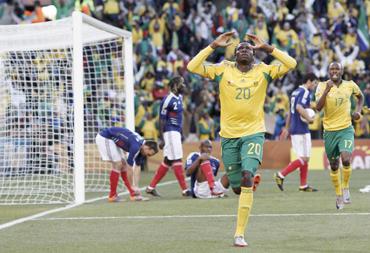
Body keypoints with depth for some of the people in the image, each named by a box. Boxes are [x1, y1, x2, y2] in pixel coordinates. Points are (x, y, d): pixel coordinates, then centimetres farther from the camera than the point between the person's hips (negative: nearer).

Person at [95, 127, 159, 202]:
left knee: (123, 165, 8)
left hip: (113, 139, 10)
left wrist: (136, 186, 7)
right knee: (118, 165, -11)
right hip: (104, 138, -10)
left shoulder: (141, 148, 2)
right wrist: (131, 187, -12)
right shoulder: (136, 147, -26)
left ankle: (133, 194, 9)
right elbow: (129, 168, -21)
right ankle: (112, 196, -4)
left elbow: (137, 168, 9)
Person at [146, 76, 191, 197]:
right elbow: (162, 119, -14)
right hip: (170, 132, -10)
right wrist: (161, 139, -16)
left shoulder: (179, 97, 12)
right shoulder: (168, 100, -15)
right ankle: (185, 190, -5)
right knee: (177, 160, -7)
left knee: (168, 161, 10)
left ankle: (151, 187, 15)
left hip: (176, 132, 10)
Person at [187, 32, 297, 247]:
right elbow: (192, 67, -6)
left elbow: (291, 64, -8)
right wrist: (214, 46, -8)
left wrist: (267, 48, -9)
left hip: (254, 134, -2)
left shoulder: (263, 71, 2)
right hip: (229, 136, 2)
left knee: (247, 176, -22)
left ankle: (240, 234, -20)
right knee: (237, 187, 6)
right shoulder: (223, 70, 2)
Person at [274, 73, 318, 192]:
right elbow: (299, 107, -27)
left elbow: (290, 111, 22)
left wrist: (287, 128, 26)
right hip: (301, 130, -10)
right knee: (304, 159, -6)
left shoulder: (296, 92, 17)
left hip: (294, 129, 10)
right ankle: (281, 175, -10)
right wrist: (309, 119, -17)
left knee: (305, 158, 12)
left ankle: (303, 185, 12)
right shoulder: (305, 92, -12)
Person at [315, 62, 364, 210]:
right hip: (330, 131, 1)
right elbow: (318, 107, -17)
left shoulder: (350, 85, 1)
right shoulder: (322, 86, -4)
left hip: (346, 129, -1)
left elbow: (360, 97, 22)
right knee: (334, 166, 9)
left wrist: (358, 111, 5)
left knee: (346, 159, -22)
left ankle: (346, 187, 1)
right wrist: (327, 90, -25)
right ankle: (338, 194, 27)